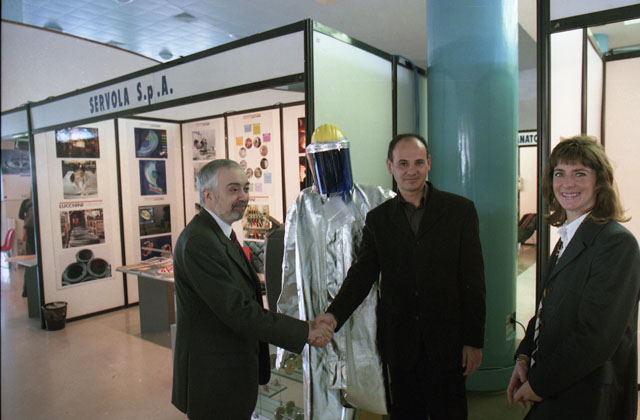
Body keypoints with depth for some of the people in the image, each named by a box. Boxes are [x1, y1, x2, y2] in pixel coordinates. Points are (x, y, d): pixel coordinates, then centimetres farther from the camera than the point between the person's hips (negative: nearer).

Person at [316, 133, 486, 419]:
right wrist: (335, 314, -17)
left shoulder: (460, 210, -2)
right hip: (400, 345, 2)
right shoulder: (378, 219, 4)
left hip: (446, 342, -1)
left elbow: (473, 280, -3)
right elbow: (361, 274, -1)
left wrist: (474, 341, -4)